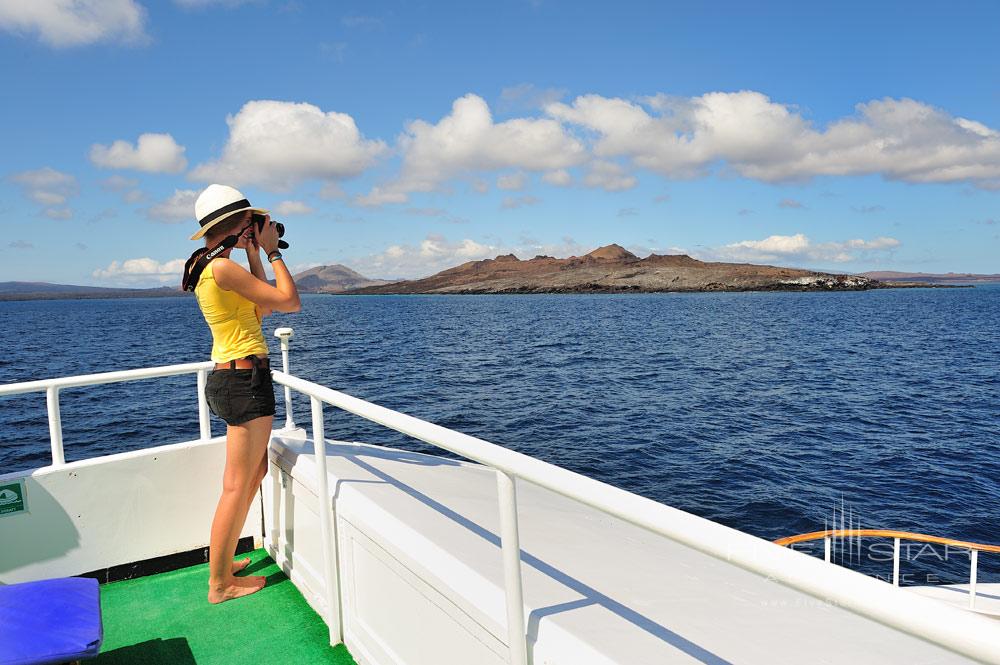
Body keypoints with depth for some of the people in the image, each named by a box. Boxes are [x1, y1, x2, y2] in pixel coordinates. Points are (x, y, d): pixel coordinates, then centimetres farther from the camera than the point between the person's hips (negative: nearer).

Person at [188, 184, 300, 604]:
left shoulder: (210, 268, 13)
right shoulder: (224, 267, -18)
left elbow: (262, 308, 16)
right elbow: (290, 302, -18)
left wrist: (254, 254, 15)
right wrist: (272, 251, -7)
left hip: (231, 378, 10)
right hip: (245, 379, -10)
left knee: (256, 472, 22)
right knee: (237, 486, 1)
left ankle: (223, 561, 34)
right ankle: (220, 584, 14)